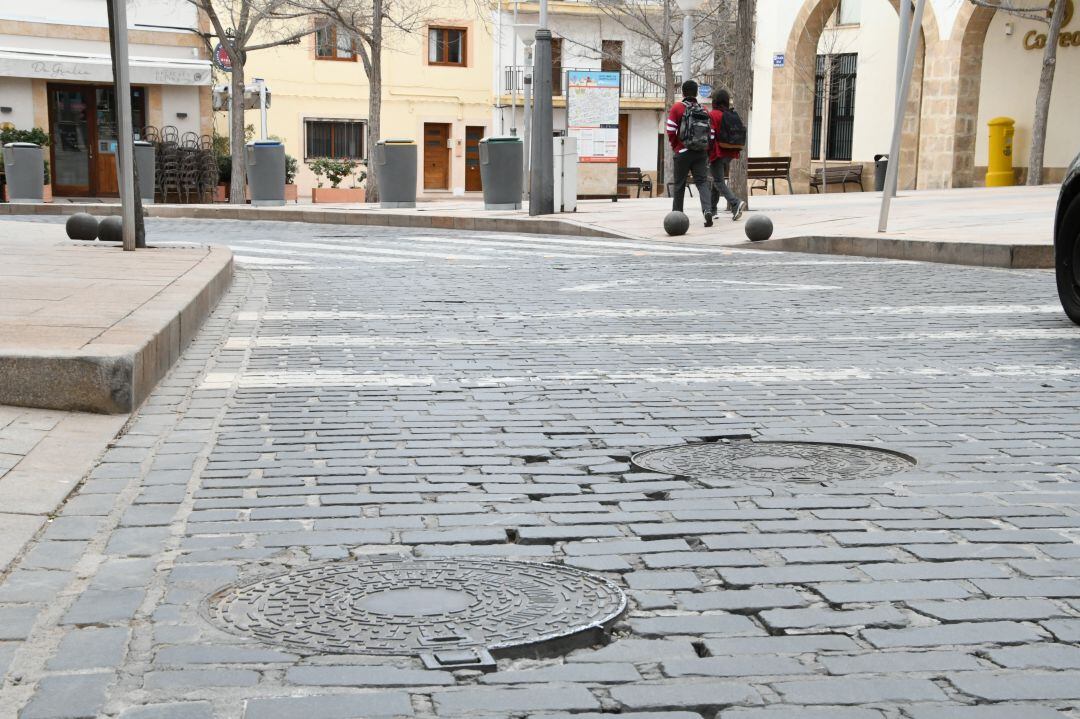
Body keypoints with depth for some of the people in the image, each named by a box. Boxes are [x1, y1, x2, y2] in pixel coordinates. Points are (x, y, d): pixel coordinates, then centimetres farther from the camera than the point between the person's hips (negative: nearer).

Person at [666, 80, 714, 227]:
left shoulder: (677, 108, -3)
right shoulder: (704, 111, 8)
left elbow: (671, 131, -8)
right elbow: (711, 134, 6)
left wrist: (675, 147, 7)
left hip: (683, 152, -2)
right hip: (701, 153, 2)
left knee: (679, 184, 10)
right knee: (702, 182, -2)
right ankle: (708, 210, -23)